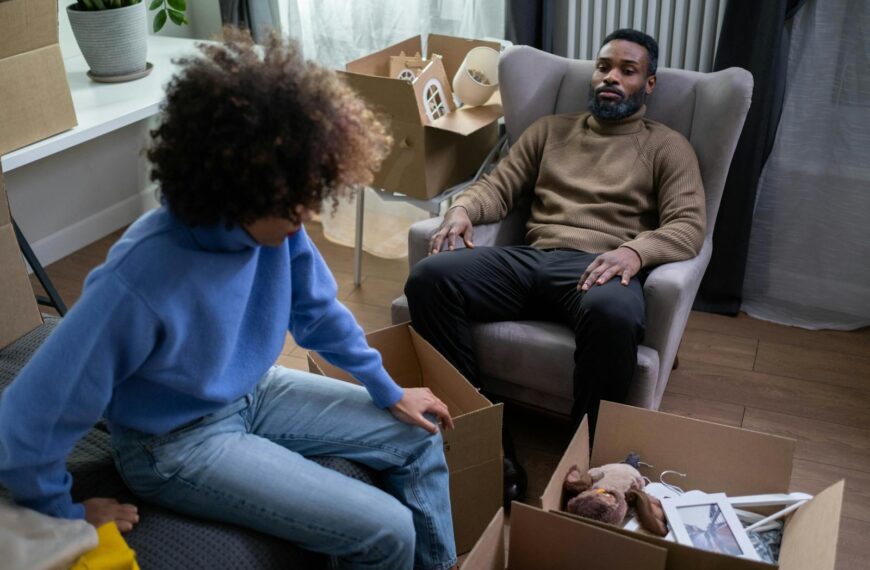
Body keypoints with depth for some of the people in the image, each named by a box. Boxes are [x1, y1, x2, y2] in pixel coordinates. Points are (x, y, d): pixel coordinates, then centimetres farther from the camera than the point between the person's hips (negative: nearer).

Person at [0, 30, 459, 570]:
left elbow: (317, 310, 3)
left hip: (251, 392, 7)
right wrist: (68, 515, -11)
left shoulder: (275, 222, -17)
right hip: (179, 443, -6)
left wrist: (389, 392, 10)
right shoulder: (142, 282, -36)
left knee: (418, 436, 10)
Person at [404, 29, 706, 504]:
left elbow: (688, 227, 2)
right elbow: (499, 186, 20)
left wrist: (635, 251, -20)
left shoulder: (667, 146, 15)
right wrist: (463, 208, -4)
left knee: (613, 314, -42)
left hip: (602, 267, -3)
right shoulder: (550, 130, 26)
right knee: (429, 278, -24)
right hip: (530, 259, 4)